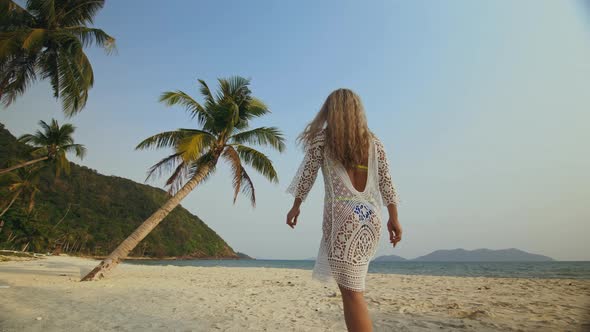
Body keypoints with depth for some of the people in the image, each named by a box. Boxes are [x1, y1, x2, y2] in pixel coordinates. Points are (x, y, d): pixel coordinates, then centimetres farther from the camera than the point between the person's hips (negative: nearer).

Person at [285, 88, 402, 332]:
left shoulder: (322, 138, 4)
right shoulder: (374, 142, 14)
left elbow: (307, 173, 4)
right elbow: (386, 183, 10)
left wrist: (296, 205, 14)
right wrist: (393, 218, 12)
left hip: (343, 214, -5)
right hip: (370, 218, 6)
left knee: (351, 290, -6)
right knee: (351, 285, 22)